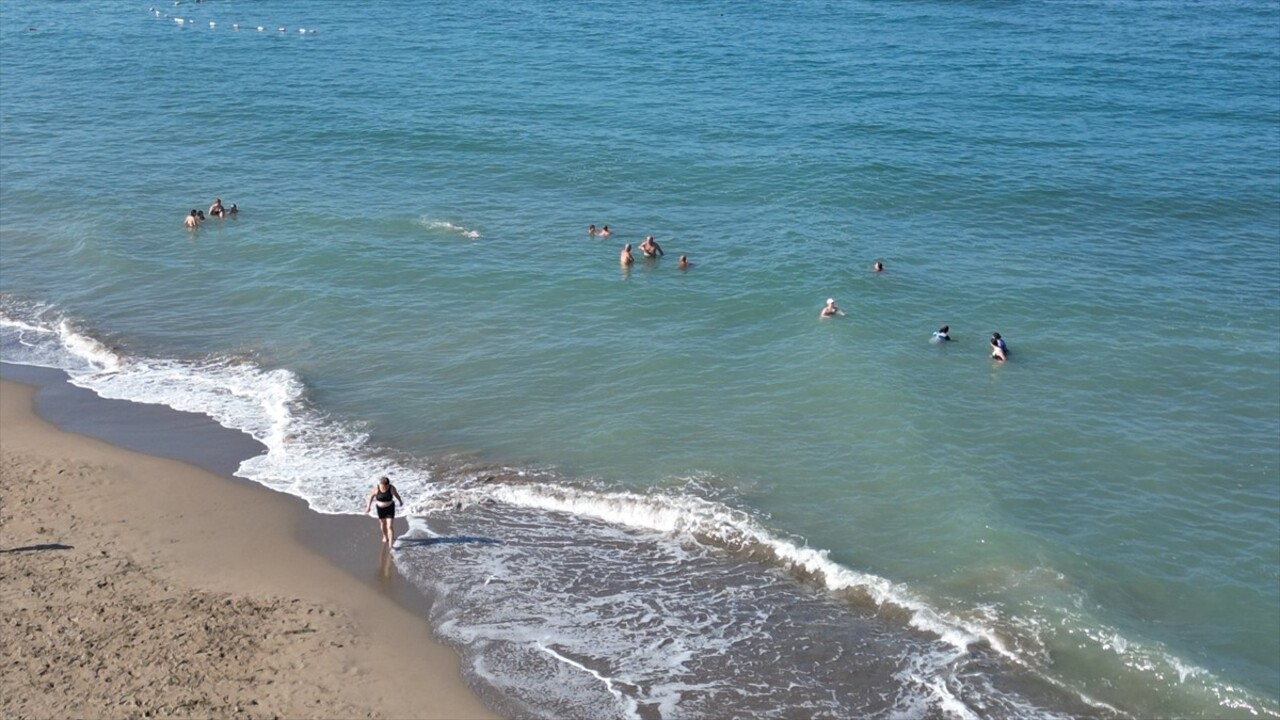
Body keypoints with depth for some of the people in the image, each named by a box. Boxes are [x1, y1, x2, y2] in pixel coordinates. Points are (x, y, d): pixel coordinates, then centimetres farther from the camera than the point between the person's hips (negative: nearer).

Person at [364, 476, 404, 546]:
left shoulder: (391, 488, -21)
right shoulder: (376, 488, -21)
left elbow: (396, 494, -2)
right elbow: (371, 496, -6)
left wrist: (400, 501, 14)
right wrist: (368, 507, -7)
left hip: (390, 508, -2)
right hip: (380, 508, 2)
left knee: (390, 526, -10)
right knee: (383, 524, 23)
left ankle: (390, 544, -8)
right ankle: (385, 537, 51)